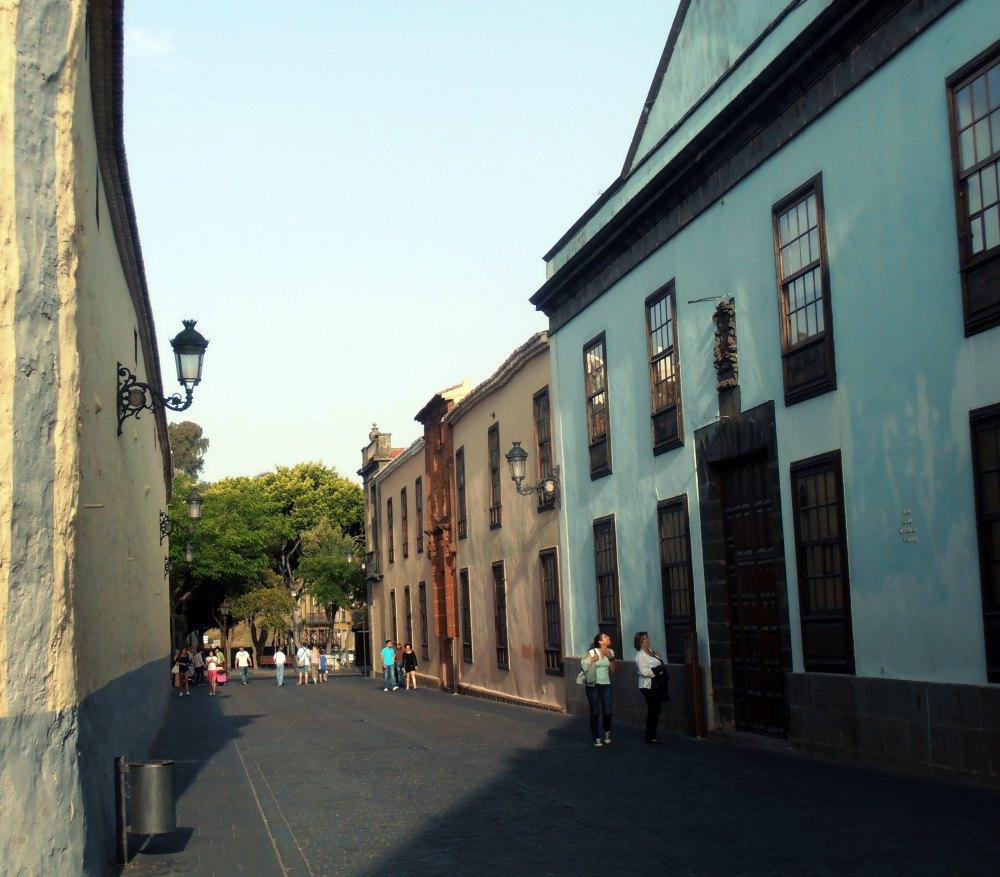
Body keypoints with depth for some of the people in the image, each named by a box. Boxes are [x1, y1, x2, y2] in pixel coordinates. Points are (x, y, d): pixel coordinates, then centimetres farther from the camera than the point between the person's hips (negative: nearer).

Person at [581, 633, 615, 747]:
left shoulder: (610, 652, 6)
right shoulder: (592, 652, -8)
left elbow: (612, 670, 8)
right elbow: (583, 666, -9)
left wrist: (611, 658, -4)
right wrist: (592, 659, -16)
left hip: (606, 685, 3)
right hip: (593, 686, -3)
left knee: (607, 712, -4)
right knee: (595, 712, 1)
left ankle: (607, 733, 23)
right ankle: (597, 738, 13)